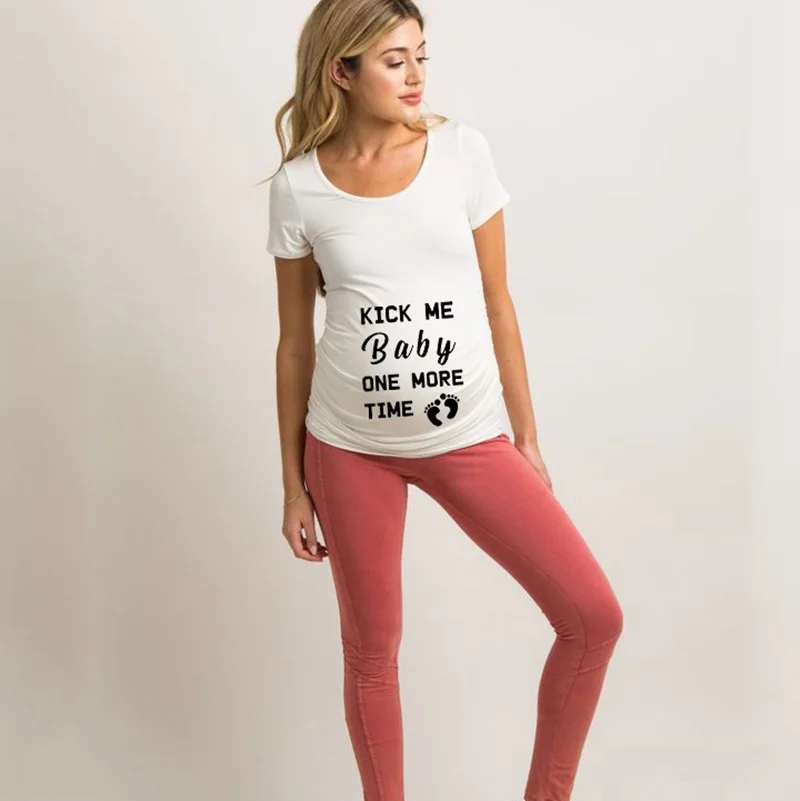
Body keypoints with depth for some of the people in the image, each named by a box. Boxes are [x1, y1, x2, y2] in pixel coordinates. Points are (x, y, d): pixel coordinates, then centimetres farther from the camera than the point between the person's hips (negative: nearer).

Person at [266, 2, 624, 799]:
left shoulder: (462, 149, -2)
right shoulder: (298, 187, -4)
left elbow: (496, 306, 3)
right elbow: (295, 342, 3)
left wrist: (528, 440, 5)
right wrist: (293, 484, 5)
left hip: (468, 439, 1)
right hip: (350, 446, 0)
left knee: (594, 615, -8)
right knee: (371, 651, 9)